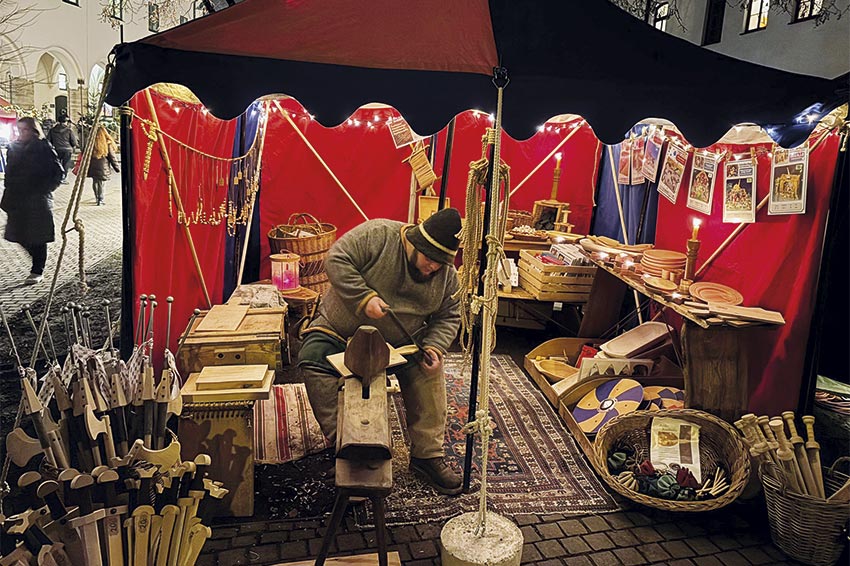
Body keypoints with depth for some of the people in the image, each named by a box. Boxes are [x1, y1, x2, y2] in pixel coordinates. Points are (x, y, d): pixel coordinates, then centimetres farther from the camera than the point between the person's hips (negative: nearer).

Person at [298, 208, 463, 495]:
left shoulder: (447, 276, -6)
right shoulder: (378, 235, -21)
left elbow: (448, 318, 2)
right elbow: (336, 260, -23)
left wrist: (433, 347, -17)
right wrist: (364, 298, -31)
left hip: (400, 342, 4)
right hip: (340, 331, -3)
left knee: (429, 370, -12)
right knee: (313, 359, -28)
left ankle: (427, 456, -4)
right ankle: (340, 439, -22)